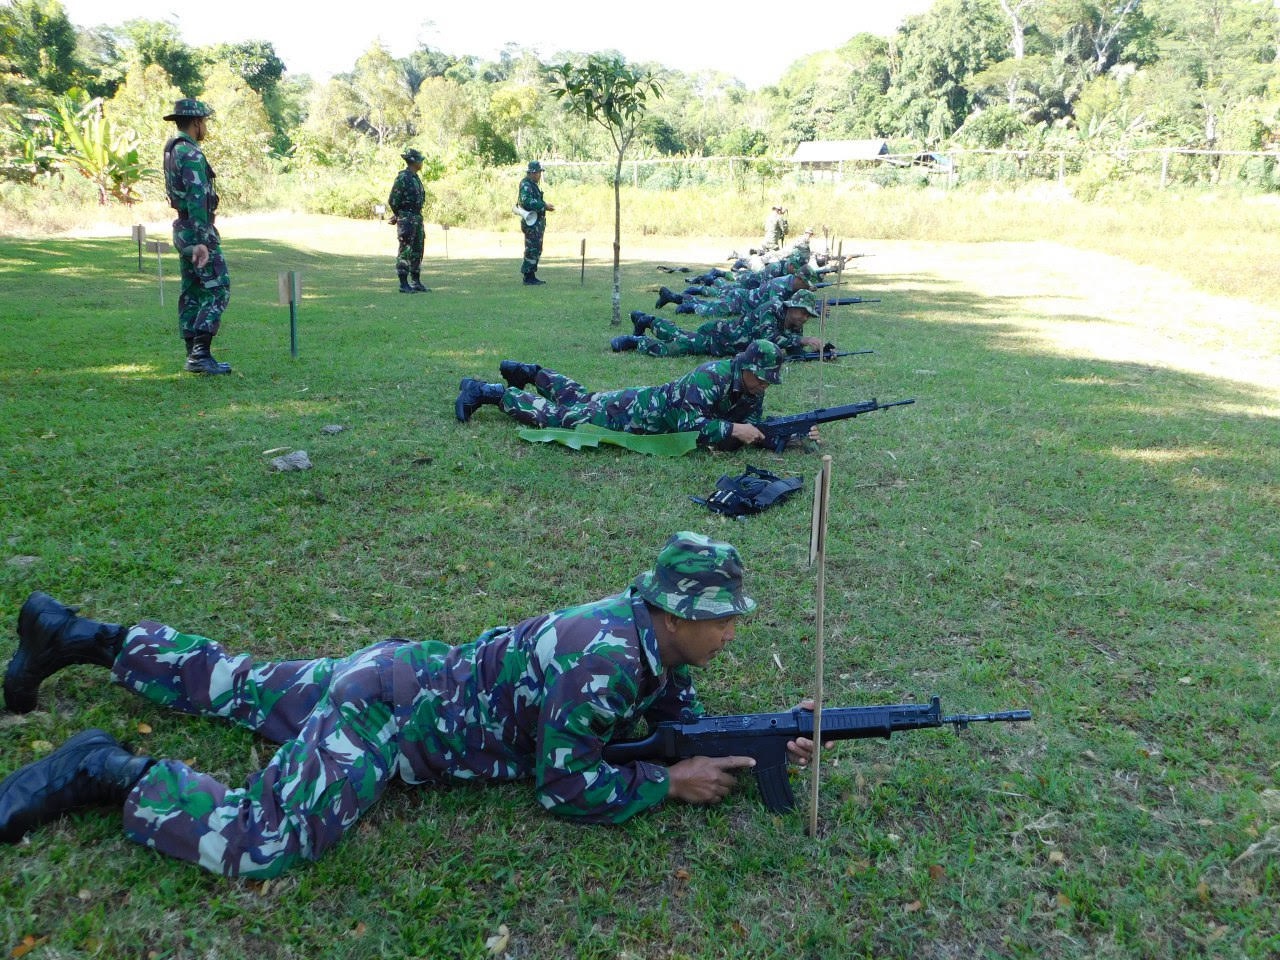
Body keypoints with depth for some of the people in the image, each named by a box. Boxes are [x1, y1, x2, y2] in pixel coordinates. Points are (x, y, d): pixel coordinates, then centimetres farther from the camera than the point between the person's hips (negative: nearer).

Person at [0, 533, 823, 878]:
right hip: (387, 710, -9)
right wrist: (674, 783, -17)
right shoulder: (602, 660, -30)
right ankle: (110, 772, -5)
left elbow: (684, 721, 10)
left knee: (239, 688, 23)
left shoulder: (653, 629, -3)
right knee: (260, 845, -24)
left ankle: (86, 638, 38)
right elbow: (566, 788, -24)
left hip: (408, 674, 9)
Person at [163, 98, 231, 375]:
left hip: (182, 229, 10)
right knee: (218, 290, -8)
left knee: (191, 293, 10)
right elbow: (197, 199, -24)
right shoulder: (191, 154, -16)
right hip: (197, 230, -10)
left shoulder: (172, 150, 15)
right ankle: (201, 353, -13)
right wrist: (201, 242, -28)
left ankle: (193, 355, 12)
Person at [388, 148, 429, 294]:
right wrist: (399, 216, 0)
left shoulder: (415, 178, 15)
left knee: (417, 252, 11)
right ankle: (403, 284, -1)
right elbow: (393, 201, -12)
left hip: (417, 218, 9)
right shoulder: (402, 178, -12)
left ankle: (416, 283, 17)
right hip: (407, 219, -9)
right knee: (405, 252, -5)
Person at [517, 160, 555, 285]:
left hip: (538, 222, 10)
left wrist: (545, 206, 7)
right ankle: (528, 277, -5)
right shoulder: (526, 185, -13)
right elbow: (527, 201, -27)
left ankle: (532, 277, 18)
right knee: (532, 250, -8)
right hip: (532, 222, -10)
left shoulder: (533, 185, 18)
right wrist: (544, 205, -25)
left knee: (536, 250, 13)